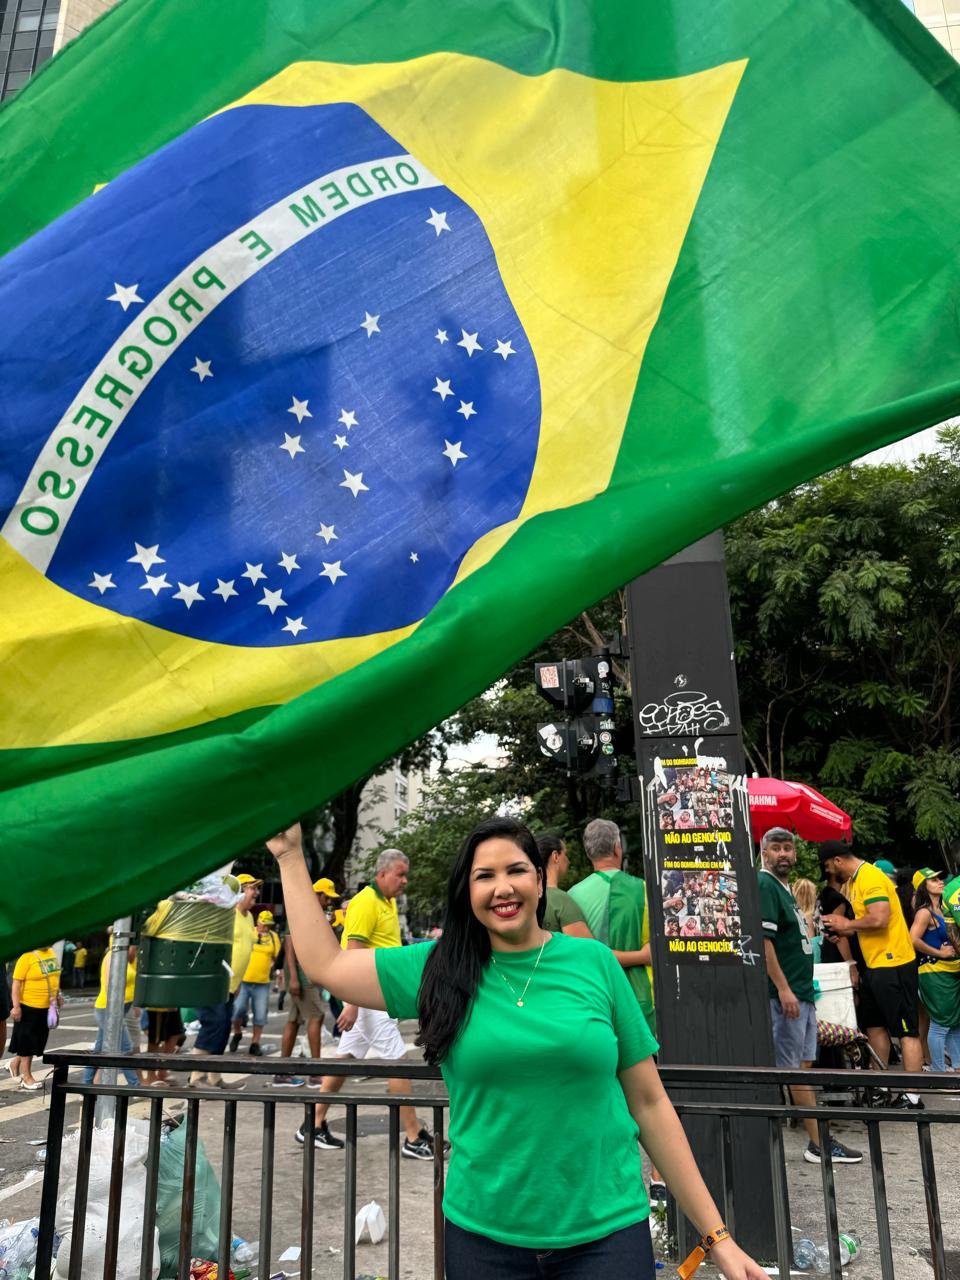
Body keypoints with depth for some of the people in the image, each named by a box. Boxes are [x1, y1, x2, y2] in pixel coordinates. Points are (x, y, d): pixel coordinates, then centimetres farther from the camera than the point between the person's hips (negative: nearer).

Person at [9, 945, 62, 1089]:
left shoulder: (52, 953, 5)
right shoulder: (27, 957, -18)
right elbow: (17, 982, -17)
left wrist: (58, 996, 15)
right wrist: (16, 1006, -20)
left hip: (47, 1007, 7)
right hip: (28, 1006, -7)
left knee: (37, 1040, 15)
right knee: (27, 1041, 5)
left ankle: (15, 1063, 37)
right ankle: (26, 1077, 17)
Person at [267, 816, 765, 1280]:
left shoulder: (594, 962, -5)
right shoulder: (438, 969, -4)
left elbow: (649, 1102, 0)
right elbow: (324, 964, 0)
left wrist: (716, 1235, 0)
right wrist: (291, 855, 2)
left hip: (608, 1232, -1)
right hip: (483, 1236, 1)